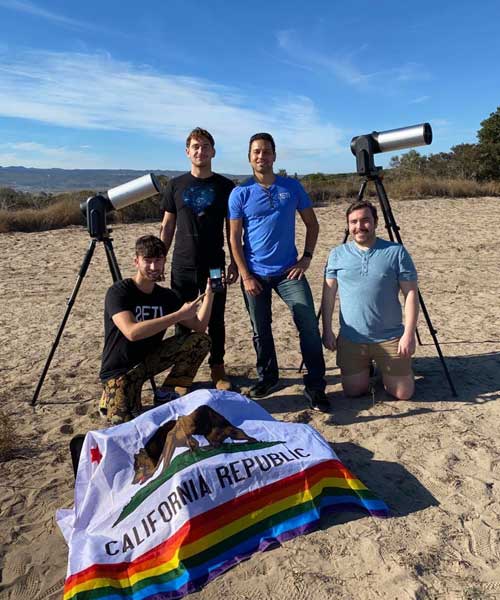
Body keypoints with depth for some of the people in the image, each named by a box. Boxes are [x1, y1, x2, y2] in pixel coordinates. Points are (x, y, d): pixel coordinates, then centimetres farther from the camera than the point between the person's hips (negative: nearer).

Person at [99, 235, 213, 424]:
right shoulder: (118, 292, -18)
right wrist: (179, 315, -33)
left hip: (149, 359, 5)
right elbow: (132, 332, -35)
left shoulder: (167, 296, -1)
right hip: (119, 371, -5)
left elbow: (199, 327, -3)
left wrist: (209, 294, -15)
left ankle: (168, 394, 2)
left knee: (201, 341, -10)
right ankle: (110, 399, 8)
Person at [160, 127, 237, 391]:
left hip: (214, 266, -1)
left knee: (216, 320, 6)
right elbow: (167, 226, 8)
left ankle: (218, 370, 20)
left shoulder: (225, 186, 3)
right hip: (182, 267, 1)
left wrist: (235, 262, 0)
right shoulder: (176, 185, 6)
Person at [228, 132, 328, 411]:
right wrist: (245, 276, -8)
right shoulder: (240, 193, -1)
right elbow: (235, 238, -1)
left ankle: (316, 386, 2)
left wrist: (306, 258, -1)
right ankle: (268, 377, 29)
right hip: (255, 274, 0)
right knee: (261, 331, 9)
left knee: (309, 326, -8)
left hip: (289, 270, 1)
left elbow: (312, 224, 10)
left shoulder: (292, 187, 3)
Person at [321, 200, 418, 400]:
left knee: (403, 393, 4)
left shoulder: (396, 252, -5)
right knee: (353, 391, 7)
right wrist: (327, 331, 1)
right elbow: (328, 295, 5)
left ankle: (381, 367, 34)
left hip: (390, 338, -1)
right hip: (350, 339, 2)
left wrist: (409, 333, -13)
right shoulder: (337, 254, 2)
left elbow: (411, 294, -6)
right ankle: (367, 367, 38)